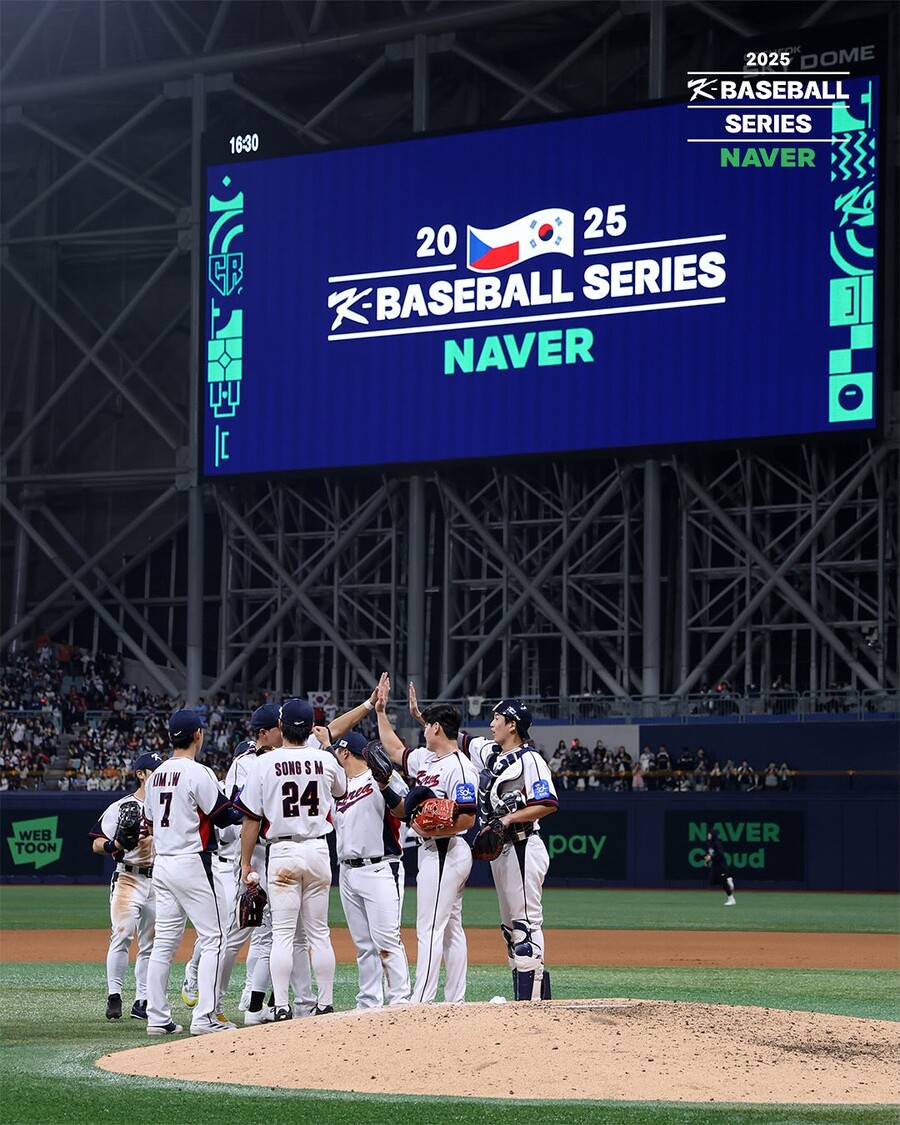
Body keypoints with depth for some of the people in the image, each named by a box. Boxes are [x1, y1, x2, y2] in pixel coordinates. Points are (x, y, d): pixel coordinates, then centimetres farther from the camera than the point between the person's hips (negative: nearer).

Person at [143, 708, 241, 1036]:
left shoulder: (156, 775, 11)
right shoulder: (199, 773, -13)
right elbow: (226, 817, -12)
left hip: (162, 864, 8)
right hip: (194, 863, -8)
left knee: (164, 942, 10)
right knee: (214, 938, -4)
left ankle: (157, 1018, 9)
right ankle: (204, 1018, -10)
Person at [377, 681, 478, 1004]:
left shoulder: (460, 768, -17)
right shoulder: (424, 758, 12)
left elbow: (467, 819, -22)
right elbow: (394, 749, 29)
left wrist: (431, 830, -25)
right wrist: (380, 711, 27)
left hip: (445, 853, -10)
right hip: (433, 853, 10)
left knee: (429, 929, -11)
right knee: (451, 929, 11)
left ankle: (420, 1002, -13)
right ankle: (455, 1003, 15)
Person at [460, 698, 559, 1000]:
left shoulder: (529, 759, -12)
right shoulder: (488, 752, 13)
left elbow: (549, 804, -20)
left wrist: (509, 819, -23)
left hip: (522, 848, -10)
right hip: (498, 849, 10)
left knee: (526, 922, -11)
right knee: (510, 924, 11)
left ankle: (533, 1000, -13)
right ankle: (524, 999, 15)